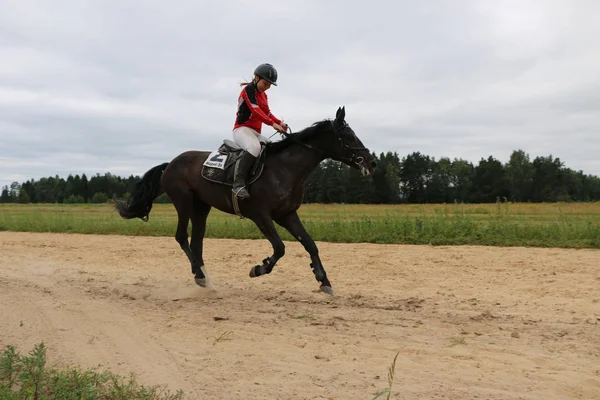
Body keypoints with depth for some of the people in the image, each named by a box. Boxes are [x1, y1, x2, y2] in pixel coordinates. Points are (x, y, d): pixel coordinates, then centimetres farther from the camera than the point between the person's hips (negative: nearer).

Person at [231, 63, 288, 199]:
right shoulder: (248, 90, -8)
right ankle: (239, 182, -41)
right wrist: (273, 124, -32)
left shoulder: (263, 95, 19)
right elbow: (255, 110, -22)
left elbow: (267, 112, 14)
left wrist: (279, 122, -6)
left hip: (256, 132, 9)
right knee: (254, 147, -37)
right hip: (242, 129, -9)